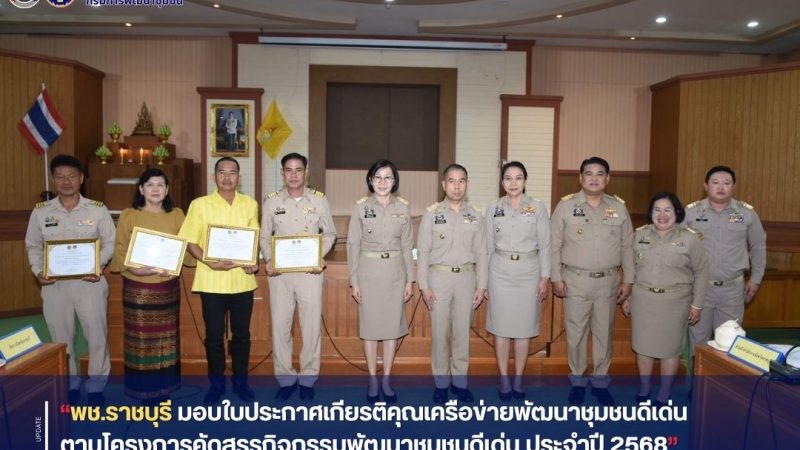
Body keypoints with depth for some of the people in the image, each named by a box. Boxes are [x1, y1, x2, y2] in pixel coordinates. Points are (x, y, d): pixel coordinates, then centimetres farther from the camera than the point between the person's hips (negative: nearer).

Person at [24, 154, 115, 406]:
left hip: (89, 282, -1)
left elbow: (109, 243, 1)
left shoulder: (98, 210, -2)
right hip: (54, 284, 2)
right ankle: (69, 384, 31)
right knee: (61, 337, 13)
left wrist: (98, 266, -14)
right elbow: (33, 246, 9)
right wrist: (38, 271, -7)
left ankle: (96, 385, 22)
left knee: (97, 335, 4)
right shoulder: (40, 212, 2)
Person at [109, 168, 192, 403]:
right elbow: (119, 249, -3)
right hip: (137, 286, -2)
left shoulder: (176, 215, 6)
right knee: (140, 337, 2)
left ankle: (164, 387, 20)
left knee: (166, 337, 8)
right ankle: (142, 389, 13)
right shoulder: (128, 215, 1)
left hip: (168, 286, 2)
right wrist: (133, 268, -20)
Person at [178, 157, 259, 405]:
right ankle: (216, 383, 23)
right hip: (212, 281, -2)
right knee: (214, 335, 7)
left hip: (242, 280, 2)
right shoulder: (200, 205, -2)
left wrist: (254, 262, -5)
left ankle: (240, 381, 26)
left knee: (241, 334, 10)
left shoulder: (250, 205, 6)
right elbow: (190, 242, -3)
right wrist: (211, 263, -18)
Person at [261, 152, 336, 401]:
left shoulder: (319, 200, 0)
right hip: (280, 272, 1)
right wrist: (268, 260, -9)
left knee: (312, 325, 5)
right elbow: (264, 236, 8)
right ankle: (285, 378, 22)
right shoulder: (272, 201, 2)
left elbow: (330, 233, 6)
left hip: (310, 271, -1)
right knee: (280, 326, 6)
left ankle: (307, 378, 21)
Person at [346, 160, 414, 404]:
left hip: (395, 271, 2)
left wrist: (409, 280, 3)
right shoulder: (361, 207, -3)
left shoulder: (403, 207, 2)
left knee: (393, 324, 7)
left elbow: (407, 245, 6)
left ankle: (386, 380, 20)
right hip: (369, 271, -2)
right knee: (370, 325, 6)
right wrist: (354, 281, -5)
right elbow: (353, 245, -2)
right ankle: (372, 381, 19)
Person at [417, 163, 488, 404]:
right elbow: (423, 251, -2)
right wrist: (424, 286, -6)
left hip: (466, 277, 2)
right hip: (438, 277, -2)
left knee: (462, 332, 9)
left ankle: (459, 380, 22)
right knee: (439, 331, 4)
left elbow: (481, 253, 5)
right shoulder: (432, 213, -2)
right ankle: (441, 382, 18)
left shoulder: (475, 215, 4)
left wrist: (481, 286, 2)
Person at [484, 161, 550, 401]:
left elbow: (545, 245, 0)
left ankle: (518, 380, 19)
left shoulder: (538, 208, -1)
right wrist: (484, 278, 5)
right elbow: (489, 246, 6)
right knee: (501, 326, 4)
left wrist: (545, 278, -4)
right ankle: (504, 380, 16)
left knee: (524, 327, 5)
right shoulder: (493, 209, 3)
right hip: (500, 272, 1)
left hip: (528, 271, -1)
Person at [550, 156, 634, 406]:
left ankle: (600, 382, 27)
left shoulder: (619, 208, 4)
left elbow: (627, 246, 8)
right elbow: (554, 244, -2)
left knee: (604, 333, 11)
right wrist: (556, 277, -5)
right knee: (575, 333, 6)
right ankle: (578, 381, 23)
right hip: (575, 280, -2)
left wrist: (628, 280, 5)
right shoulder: (566, 205, -3)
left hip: (608, 281, 2)